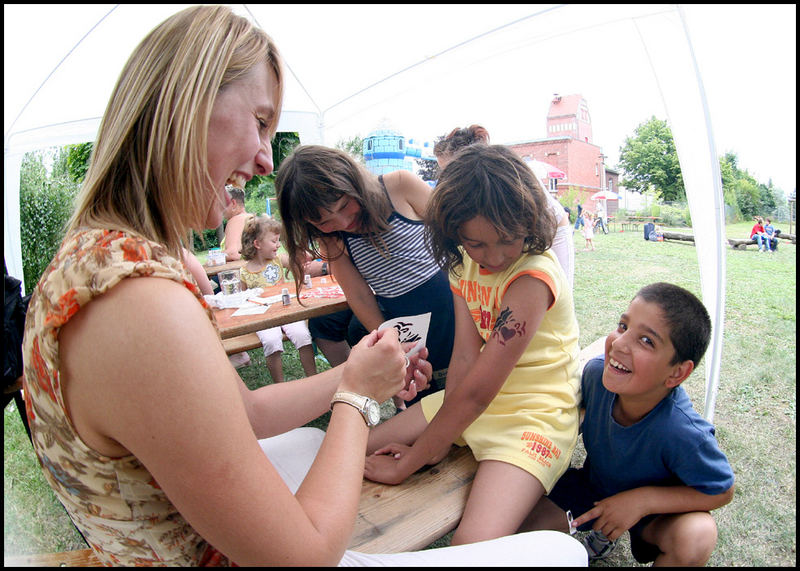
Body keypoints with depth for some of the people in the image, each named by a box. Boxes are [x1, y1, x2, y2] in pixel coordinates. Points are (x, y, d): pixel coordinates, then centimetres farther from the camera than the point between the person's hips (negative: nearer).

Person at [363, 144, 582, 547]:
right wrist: (436, 446, -13)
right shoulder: (465, 262, -1)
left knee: (473, 545, -30)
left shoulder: (532, 278, -24)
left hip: (535, 411, -7)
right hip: (471, 403, 8)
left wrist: (407, 464, -17)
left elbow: (478, 391, -24)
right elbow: (464, 357, -6)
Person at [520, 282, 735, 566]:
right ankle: (602, 534, 23)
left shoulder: (684, 434, -37)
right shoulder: (596, 372, -26)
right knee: (518, 525, -7)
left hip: (655, 508, -3)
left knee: (696, 536, -36)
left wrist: (643, 499, -28)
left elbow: (722, 491, -19)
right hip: (594, 484, 4)